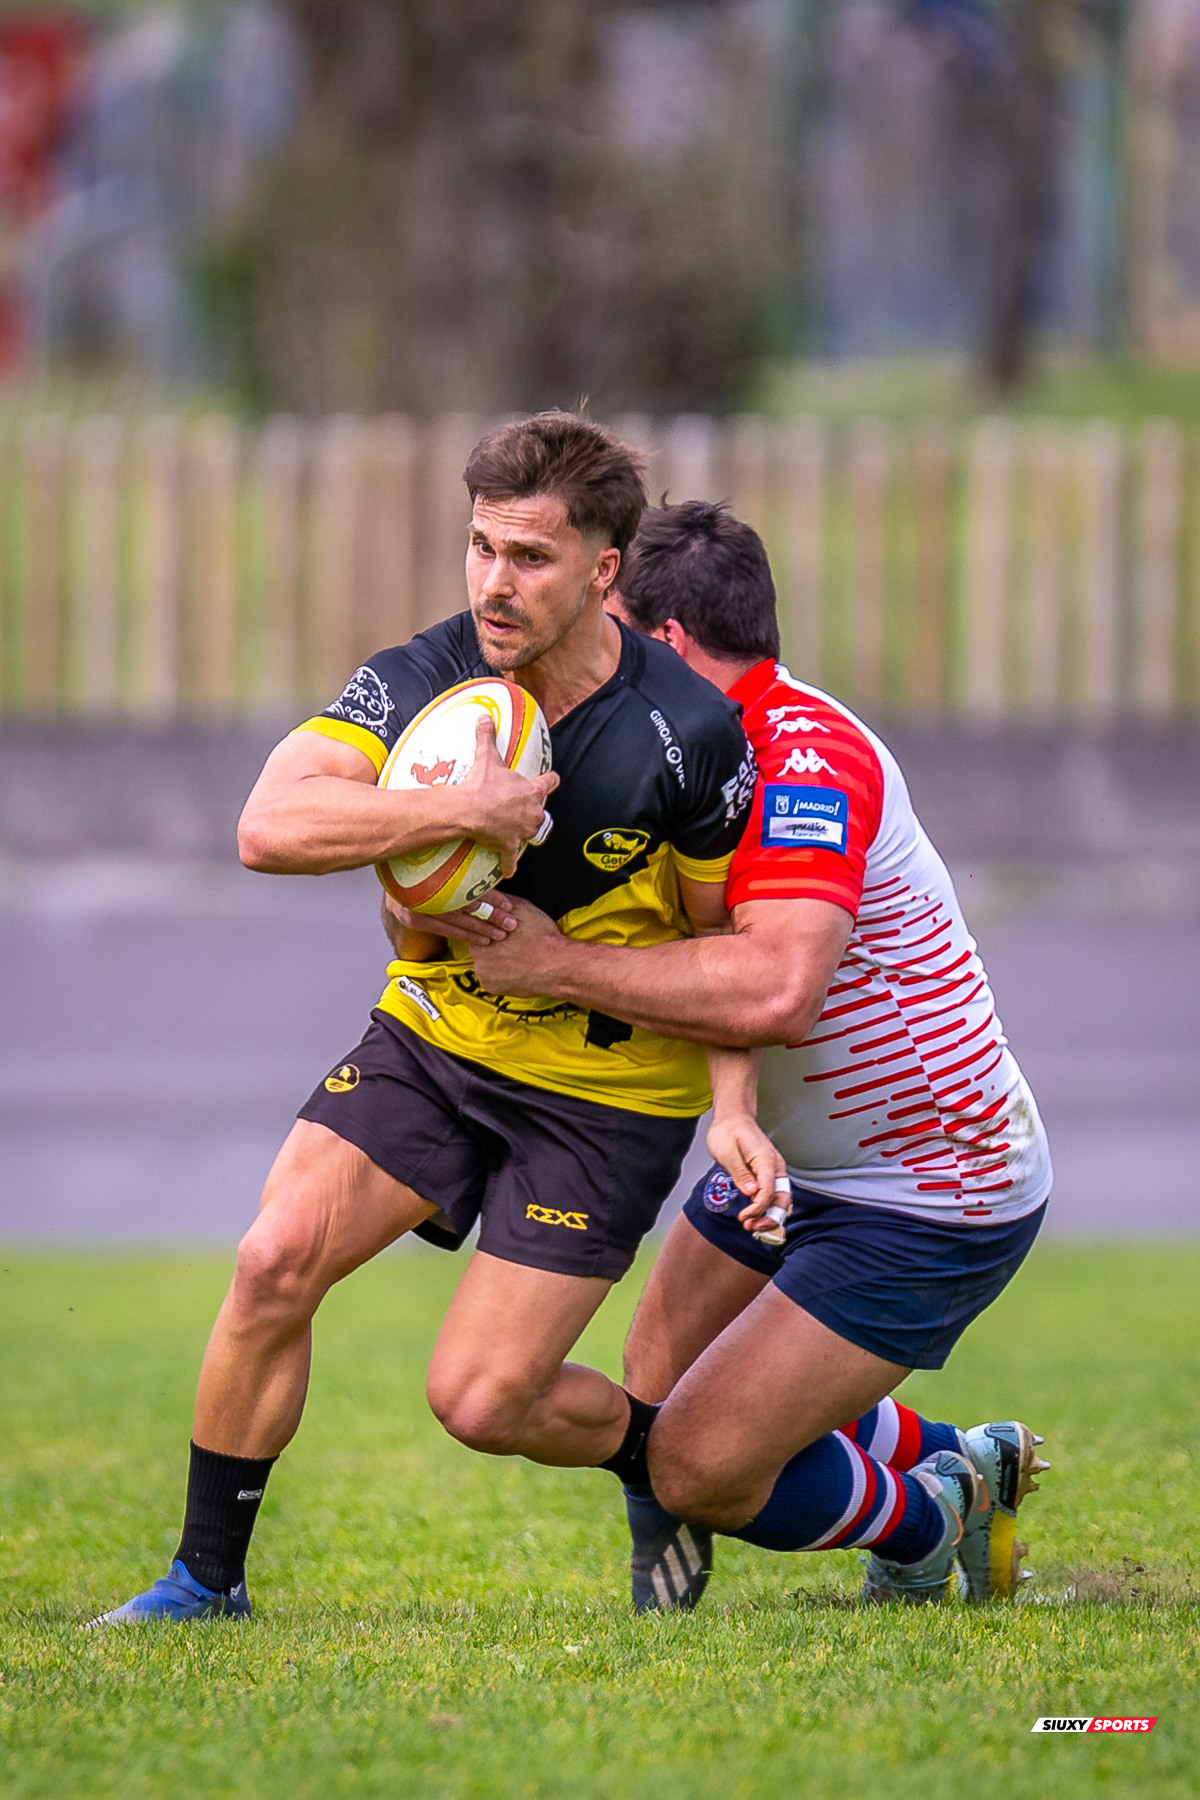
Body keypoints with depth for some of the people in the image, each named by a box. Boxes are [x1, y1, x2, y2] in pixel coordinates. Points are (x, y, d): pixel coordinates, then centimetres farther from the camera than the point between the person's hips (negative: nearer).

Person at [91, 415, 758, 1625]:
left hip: (608, 1088, -3)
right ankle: (205, 1578, 0)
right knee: (275, 1260, -15)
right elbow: (270, 824, -29)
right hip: (434, 1033, 3)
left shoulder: (690, 732, -18)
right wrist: (464, 809, -36)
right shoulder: (420, 682, -13)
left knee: (478, 1402, -7)